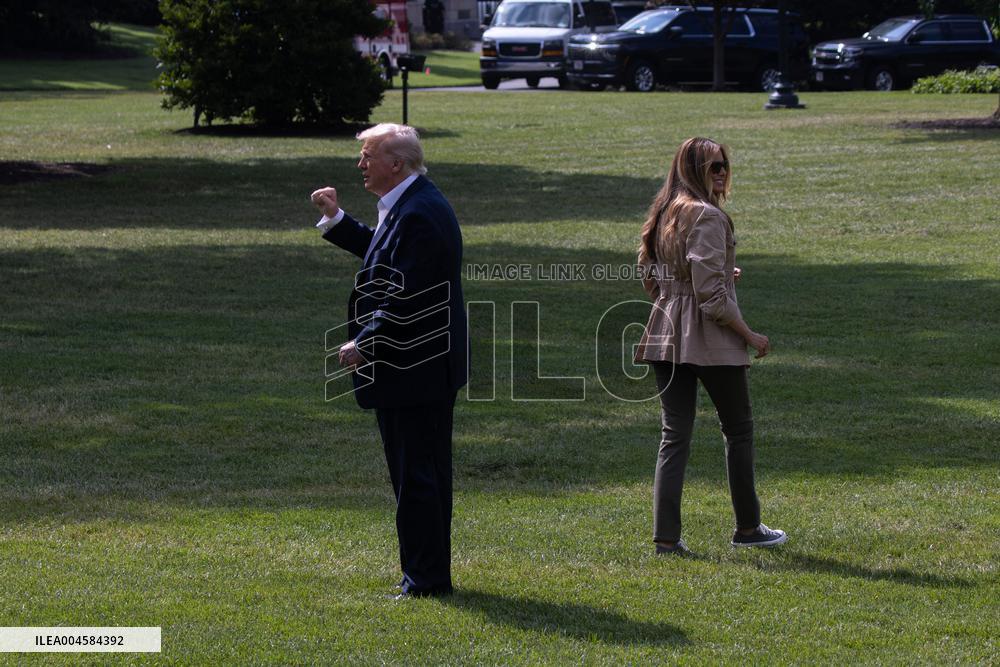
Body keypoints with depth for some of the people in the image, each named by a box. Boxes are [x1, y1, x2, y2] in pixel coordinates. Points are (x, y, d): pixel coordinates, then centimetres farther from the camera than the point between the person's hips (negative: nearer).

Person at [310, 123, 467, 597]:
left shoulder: (417, 214, -21)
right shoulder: (414, 203, 12)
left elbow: (405, 300, -25)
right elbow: (383, 255, 28)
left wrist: (364, 345, -19)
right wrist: (336, 219, 22)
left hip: (412, 370, -11)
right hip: (426, 365, 11)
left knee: (417, 474, -4)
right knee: (424, 474, 16)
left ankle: (426, 577, 1)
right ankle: (427, 572, 24)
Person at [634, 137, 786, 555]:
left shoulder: (661, 215, 11)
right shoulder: (707, 216, -16)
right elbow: (712, 295, -20)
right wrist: (751, 335, -10)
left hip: (665, 334, 7)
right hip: (710, 337, -7)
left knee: (674, 434, 6)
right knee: (738, 429, 9)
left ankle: (665, 537, 1)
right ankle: (747, 528, 18)